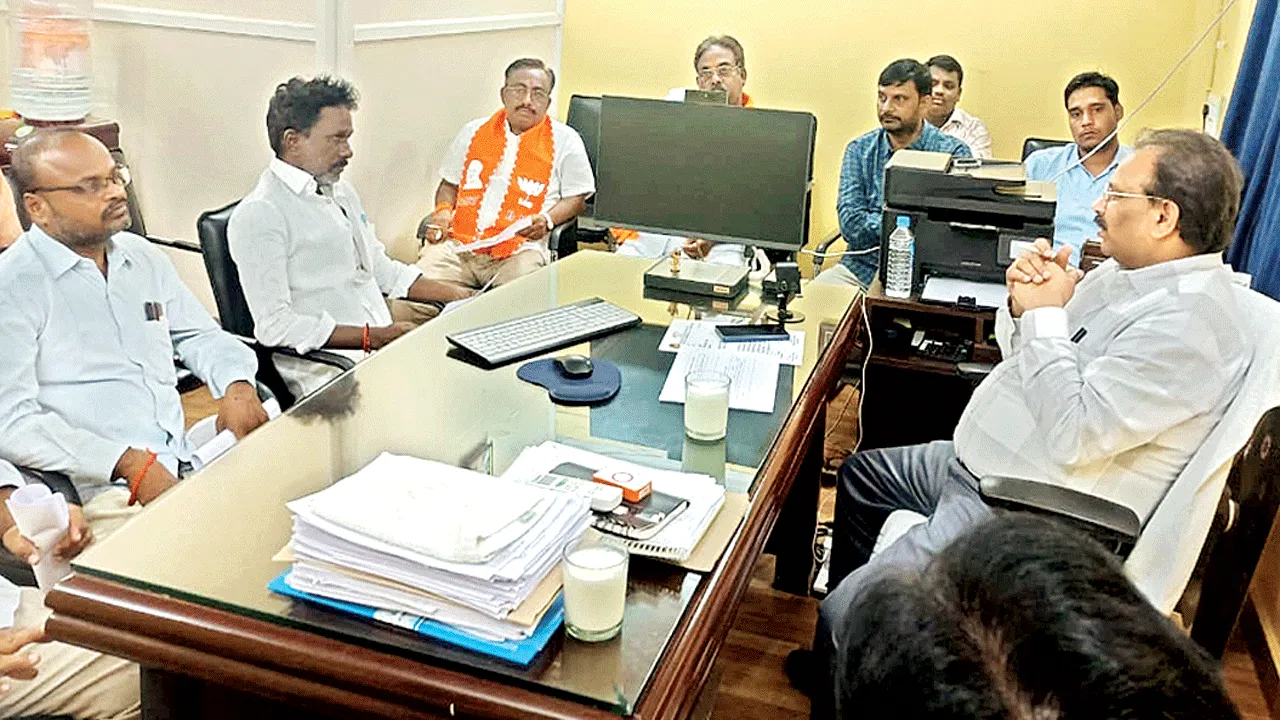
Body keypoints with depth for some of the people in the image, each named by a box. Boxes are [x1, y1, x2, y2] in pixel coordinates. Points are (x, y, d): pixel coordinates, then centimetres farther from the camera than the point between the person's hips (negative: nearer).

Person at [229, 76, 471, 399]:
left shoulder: (342, 192, 18)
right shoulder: (260, 215, -9)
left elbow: (384, 271, 27)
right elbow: (274, 325, -15)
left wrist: (465, 297, 16)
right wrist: (372, 336, -19)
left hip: (382, 345, 9)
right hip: (328, 372, -8)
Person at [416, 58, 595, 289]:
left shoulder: (564, 140, 11)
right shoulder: (474, 131, 21)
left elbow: (577, 198, 9)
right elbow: (449, 184, 26)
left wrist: (547, 220, -10)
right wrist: (443, 210, 4)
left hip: (519, 247, -3)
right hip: (458, 242, 3)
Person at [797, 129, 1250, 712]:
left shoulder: (1190, 320, -24)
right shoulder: (1126, 272, 7)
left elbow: (1073, 435, -31)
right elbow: (1023, 355, 16)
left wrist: (1045, 314, -22)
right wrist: (1027, 302, -7)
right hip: (983, 466, 11)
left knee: (847, 617, -18)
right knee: (859, 475, 25)